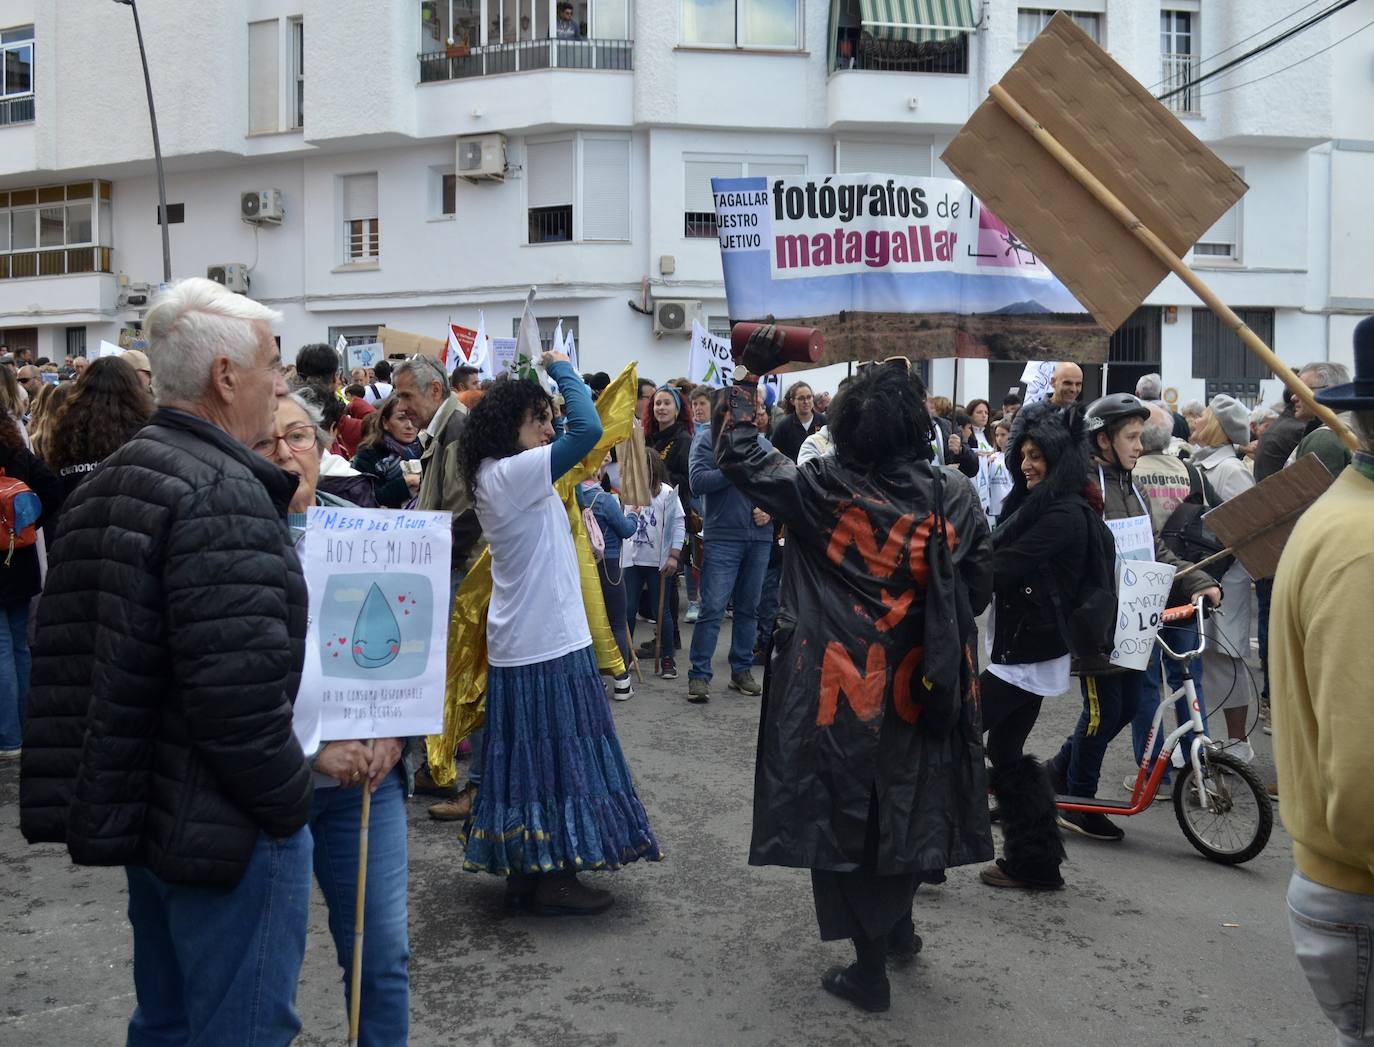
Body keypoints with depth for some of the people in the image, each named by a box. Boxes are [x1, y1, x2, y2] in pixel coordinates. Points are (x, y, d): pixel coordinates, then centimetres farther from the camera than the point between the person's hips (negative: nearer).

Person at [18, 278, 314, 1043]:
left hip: (144, 807, 10)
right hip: (225, 825, -9)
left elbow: (78, 659, 14)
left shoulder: (114, 481, 10)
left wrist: (117, 794, 19)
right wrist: (291, 799, -14)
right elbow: (240, 691, -28)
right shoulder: (222, 494, -21)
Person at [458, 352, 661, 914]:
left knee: (528, 754, 15)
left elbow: (581, 434, 17)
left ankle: (524, 869, 24)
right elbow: (588, 428, -26)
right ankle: (554, 879, 10)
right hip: (550, 642, -10)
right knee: (557, 755, 0)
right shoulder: (514, 472, -18)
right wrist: (561, 368, -12)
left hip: (519, 639, 10)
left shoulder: (494, 476, 10)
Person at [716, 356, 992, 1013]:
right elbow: (979, 586, 2)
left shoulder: (821, 490, -12)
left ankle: (870, 969, 17)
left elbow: (741, 460, -2)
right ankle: (898, 927, 41)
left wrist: (738, 395, 12)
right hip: (920, 683, 3)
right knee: (912, 799, 21)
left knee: (847, 810, 9)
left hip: (840, 683, -3)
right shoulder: (952, 496, -5)